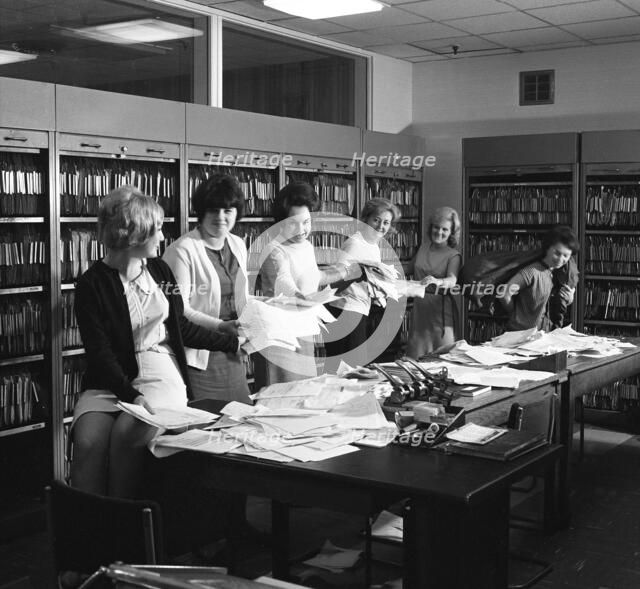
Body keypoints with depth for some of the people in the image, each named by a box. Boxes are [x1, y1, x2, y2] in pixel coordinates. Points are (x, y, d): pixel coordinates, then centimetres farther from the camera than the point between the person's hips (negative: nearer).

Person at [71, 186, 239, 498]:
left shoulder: (159, 270, 9)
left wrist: (232, 341, 22)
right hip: (110, 380, -1)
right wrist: (131, 396, -26)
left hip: (160, 374, 2)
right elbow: (100, 353, -12)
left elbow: (180, 327, 20)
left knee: (126, 433, -28)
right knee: (87, 441, -29)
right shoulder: (92, 284, -6)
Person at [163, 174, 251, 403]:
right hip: (200, 358, -7)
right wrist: (221, 326, -23)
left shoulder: (238, 245, 13)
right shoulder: (182, 250, -10)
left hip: (234, 357, 7)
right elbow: (178, 309, -15)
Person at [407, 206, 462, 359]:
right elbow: (410, 270, 25)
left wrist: (438, 282, -44)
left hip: (441, 310, -4)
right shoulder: (424, 247, 9)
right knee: (416, 359, 4)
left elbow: (452, 280, -24)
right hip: (419, 308, 4)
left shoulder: (453, 255, -4)